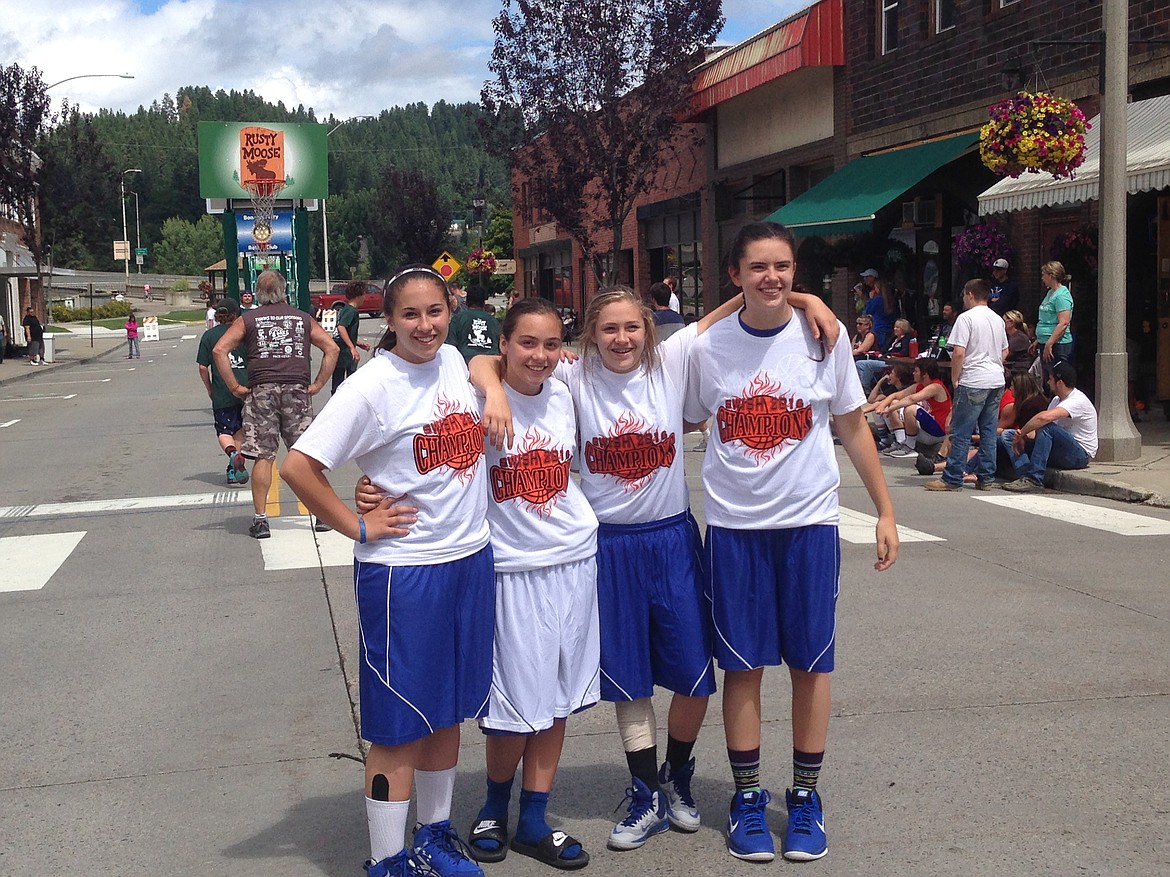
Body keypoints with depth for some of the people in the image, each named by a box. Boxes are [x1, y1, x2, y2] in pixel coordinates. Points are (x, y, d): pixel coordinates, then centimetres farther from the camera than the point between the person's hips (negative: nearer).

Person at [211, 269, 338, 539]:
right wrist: (317, 385, 6)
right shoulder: (303, 318, 13)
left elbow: (219, 350, 0)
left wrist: (235, 387, 1)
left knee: (263, 457, 0)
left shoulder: (248, 319, 10)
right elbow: (332, 348, 6)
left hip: (261, 391, -1)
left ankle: (260, 519, 1)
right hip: (297, 390, 1)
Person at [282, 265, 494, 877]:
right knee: (400, 725, 2)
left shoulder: (453, 362, 4)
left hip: (471, 559, 7)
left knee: (450, 709, 17)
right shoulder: (373, 386, -15)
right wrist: (358, 527, -13)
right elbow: (298, 467, -17)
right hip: (403, 572, -7)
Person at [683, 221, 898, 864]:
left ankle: (805, 796, 22)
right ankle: (747, 796, 21)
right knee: (743, 665, 6)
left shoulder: (822, 339, -3)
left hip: (810, 522, 0)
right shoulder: (708, 347, -2)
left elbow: (853, 427, 6)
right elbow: (681, 424, 10)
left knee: (811, 664, 6)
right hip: (734, 526, 0)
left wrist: (885, 511, 5)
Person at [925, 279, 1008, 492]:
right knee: (989, 431, 10)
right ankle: (986, 478, 12)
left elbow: (958, 353, -15)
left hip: (973, 382, -7)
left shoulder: (966, 318, -9)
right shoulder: (998, 319, 14)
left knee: (961, 433, -3)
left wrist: (955, 378, -5)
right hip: (997, 381, 7)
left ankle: (952, 479, -2)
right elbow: (1005, 351, 21)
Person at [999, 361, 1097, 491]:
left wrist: (1021, 434, -25)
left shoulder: (1078, 401, -19)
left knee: (1047, 427, -36)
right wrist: (1024, 436, -15)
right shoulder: (1057, 400, 12)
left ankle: (1034, 479, -34)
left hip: (1080, 455, -9)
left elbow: (1044, 417, -36)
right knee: (1007, 435, 0)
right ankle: (1026, 474, -25)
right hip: (1061, 452, 9)